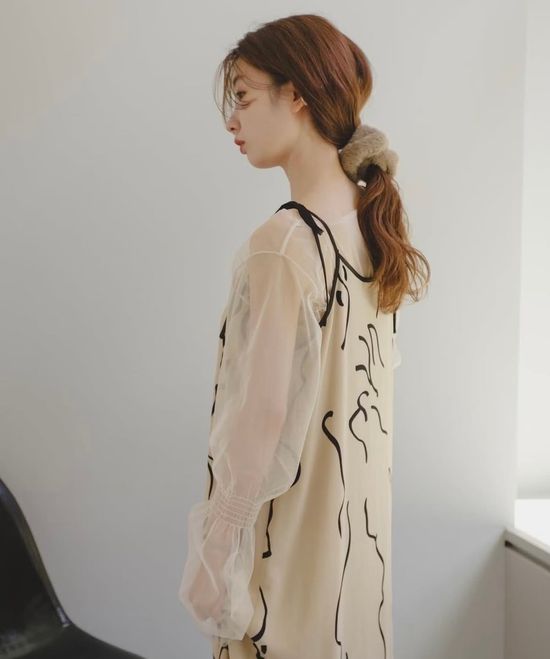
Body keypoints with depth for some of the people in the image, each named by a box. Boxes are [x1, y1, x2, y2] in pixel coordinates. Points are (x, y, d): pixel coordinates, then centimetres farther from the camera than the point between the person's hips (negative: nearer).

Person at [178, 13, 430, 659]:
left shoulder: (282, 242, -22)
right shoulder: (373, 223, 2)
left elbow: (262, 413, -22)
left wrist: (212, 555, -13)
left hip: (289, 529, -7)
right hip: (358, 526, 7)